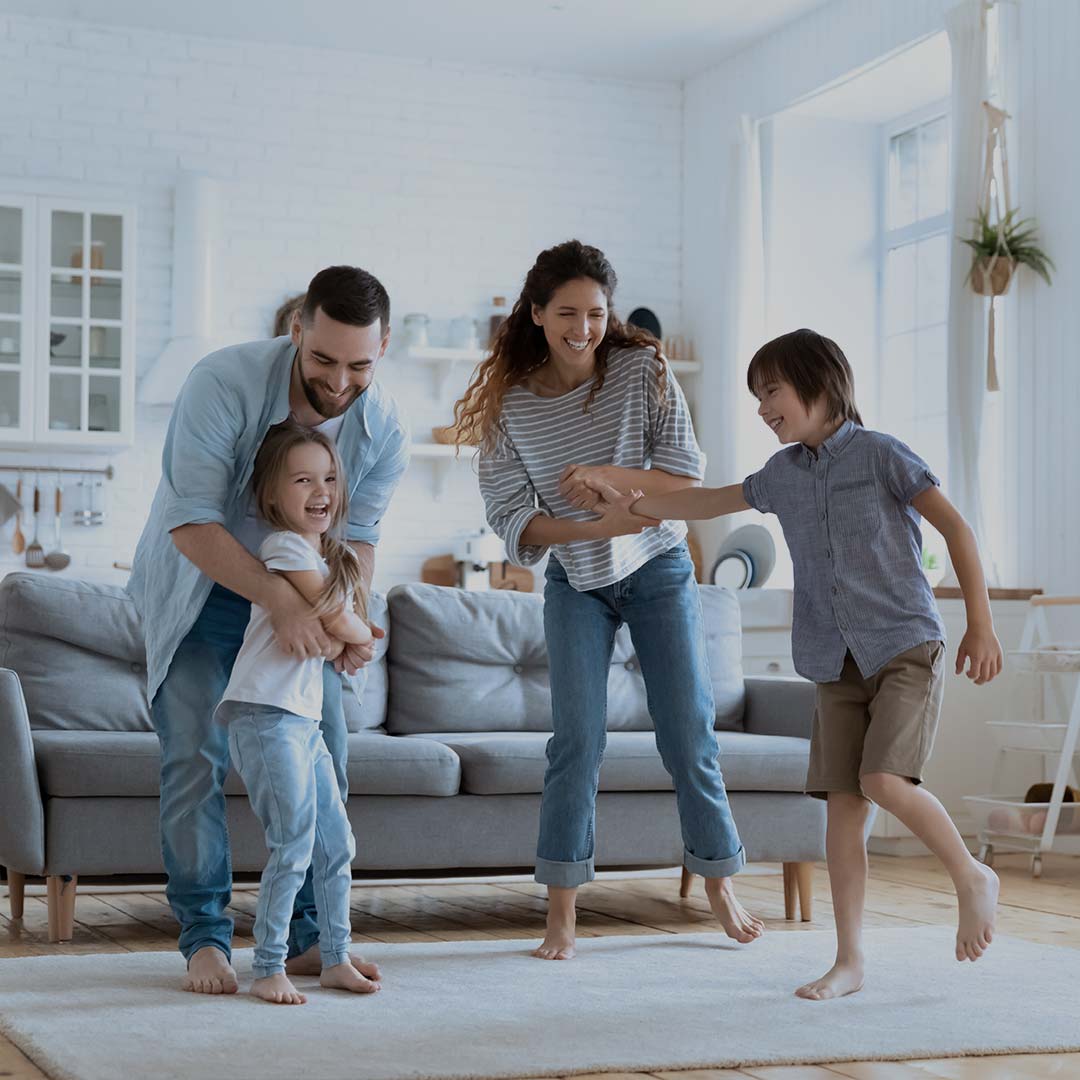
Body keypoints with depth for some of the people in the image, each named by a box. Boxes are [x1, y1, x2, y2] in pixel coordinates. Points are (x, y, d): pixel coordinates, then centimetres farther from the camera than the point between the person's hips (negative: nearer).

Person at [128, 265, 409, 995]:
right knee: (197, 757, -12)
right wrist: (280, 600, -44)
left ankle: (308, 937, 12)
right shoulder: (224, 383, -30)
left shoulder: (385, 431, -15)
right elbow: (191, 523, -33)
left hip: (298, 594, 4)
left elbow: (358, 537, -10)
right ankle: (205, 939, -1)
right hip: (198, 587, -4)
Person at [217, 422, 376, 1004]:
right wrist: (362, 632, 9)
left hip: (305, 718, 9)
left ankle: (336, 958, 21)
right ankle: (268, 970, -3)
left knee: (337, 845, 11)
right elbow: (340, 623, -11)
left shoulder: (336, 556, 18)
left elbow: (342, 638, 14)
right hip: (265, 715, -9)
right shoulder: (286, 547, -10)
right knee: (294, 845, -11)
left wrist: (343, 639, -8)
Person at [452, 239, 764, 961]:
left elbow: (688, 477, -12)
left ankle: (720, 884, 22)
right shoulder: (511, 402, -11)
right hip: (576, 585, 0)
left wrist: (610, 475, -29)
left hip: (659, 573, 0)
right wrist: (599, 526, -26)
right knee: (577, 739, -8)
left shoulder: (642, 369, -12)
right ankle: (562, 914, -1)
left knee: (689, 735, 3)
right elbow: (510, 517, -13)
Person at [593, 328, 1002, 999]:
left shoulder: (879, 454, -4)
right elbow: (712, 503, 30)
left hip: (908, 646, -5)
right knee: (844, 802, -1)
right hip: (839, 665, 5)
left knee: (884, 780, -21)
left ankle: (972, 877, 5)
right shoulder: (782, 476, 14)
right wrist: (627, 503, 31)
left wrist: (981, 626, -8)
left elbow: (956, 528, -4)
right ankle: (850, 962, 3)